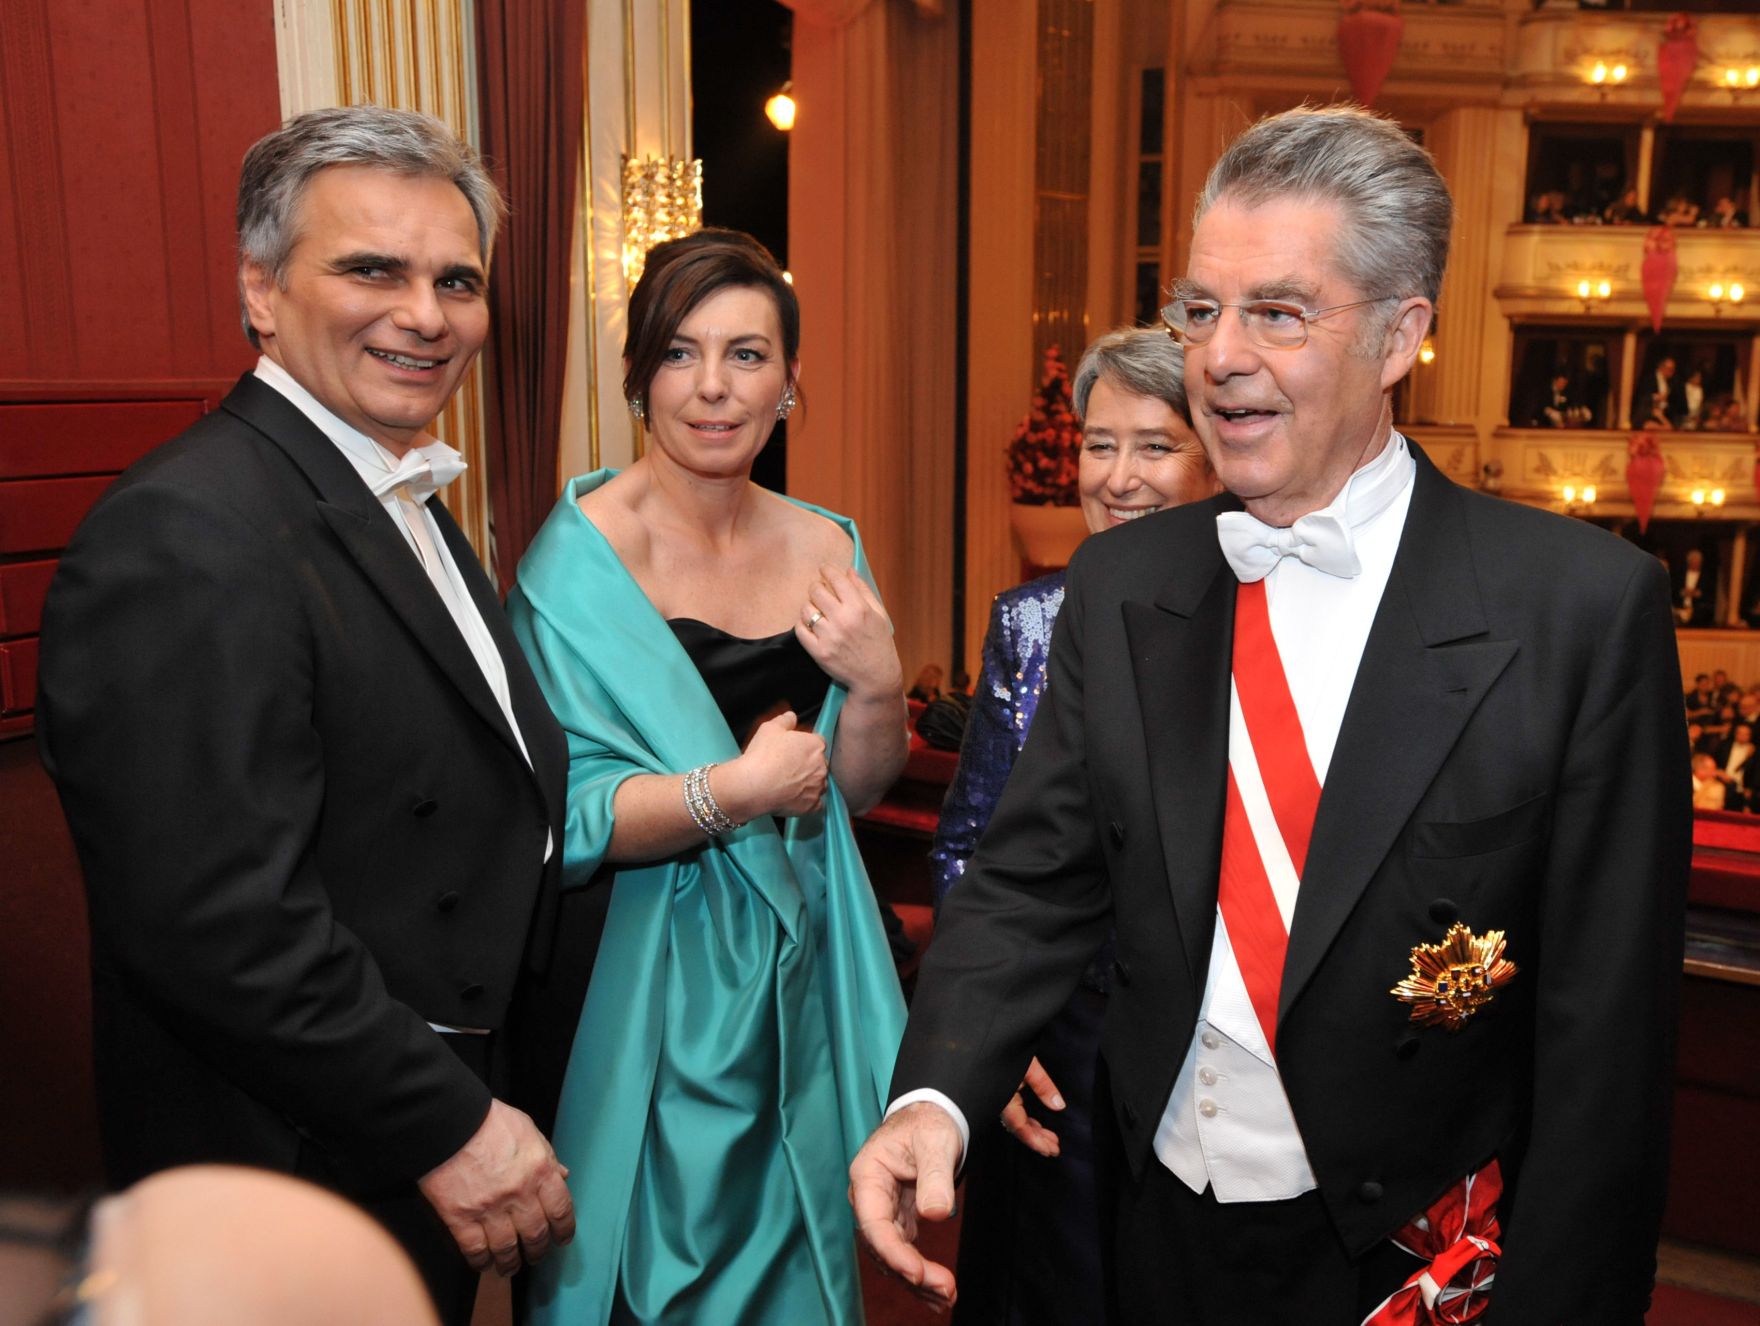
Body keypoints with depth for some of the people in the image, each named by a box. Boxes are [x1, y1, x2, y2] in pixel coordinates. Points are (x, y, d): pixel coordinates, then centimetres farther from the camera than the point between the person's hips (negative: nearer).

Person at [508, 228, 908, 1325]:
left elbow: (855, 791, 6)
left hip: (797, 979, 5)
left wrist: (877, 684, -11)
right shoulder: (583, 553, -15)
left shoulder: (824, 546, 1)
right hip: (650, 993, -5)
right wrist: (733, 791, -24)